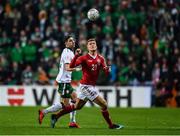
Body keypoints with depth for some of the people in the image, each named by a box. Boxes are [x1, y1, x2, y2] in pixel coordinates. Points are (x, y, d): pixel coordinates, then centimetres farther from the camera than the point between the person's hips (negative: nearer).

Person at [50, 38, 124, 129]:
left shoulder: (100, 58, 6)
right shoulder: (84, 58, -11)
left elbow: (106, 73, 2)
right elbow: (71, 66, -23)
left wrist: (107, 70, -22)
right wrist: (76, 55, -37)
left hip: (92, 86, 7)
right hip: (86, 86, -7)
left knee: (77, 106, 17)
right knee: (104, 104, -7)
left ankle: (56, 117, 25)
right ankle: (111, 125, 8)